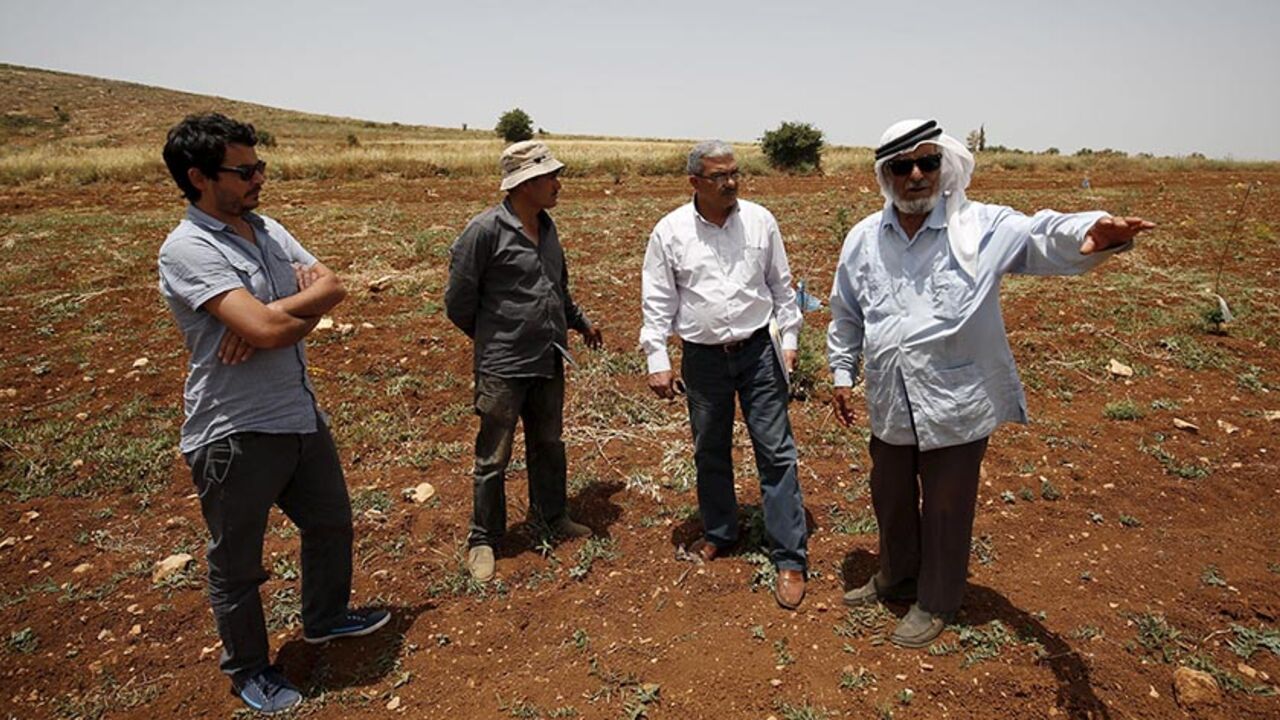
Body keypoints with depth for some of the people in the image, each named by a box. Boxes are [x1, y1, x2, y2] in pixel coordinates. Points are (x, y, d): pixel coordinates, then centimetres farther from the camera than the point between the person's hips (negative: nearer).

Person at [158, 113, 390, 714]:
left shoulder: (269, 230, 7)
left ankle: (325, 618, 49)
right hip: (235, 434, -8)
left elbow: (333, 288, -2)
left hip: (300, 414, 8)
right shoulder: (187, 249, -19)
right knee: (236, 563, 13)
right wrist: (310, 296, -10)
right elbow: (266, 326, -30)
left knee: (330, 522, 24)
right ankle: (248, 670, 36)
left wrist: (271, 318, -19)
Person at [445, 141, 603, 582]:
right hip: (502, 365, -7)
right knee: (493, 458, 5)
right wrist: (491, 338, 4)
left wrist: (580, 322, 31)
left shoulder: (546, 226, 7)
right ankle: (483, 540, 21)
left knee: (548, 445, 20)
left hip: (549, 362, 7)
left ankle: (551, 516, 39)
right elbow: (458, 301, -9)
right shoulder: (486, 230, -17)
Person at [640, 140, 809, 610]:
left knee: (776, 451, -1)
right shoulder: (670, 231, -4)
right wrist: (657, 361, -5)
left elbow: (781, 285, 8)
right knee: (709, 452, 14)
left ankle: (790, 558, 8)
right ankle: (719, 535, 35)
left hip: (758, 350, 0)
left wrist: (789, 338, 5)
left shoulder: (759, 220, -1)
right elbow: (658, 301, -1)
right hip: (703, 358, 1)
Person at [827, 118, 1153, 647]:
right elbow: (845, 315, 11)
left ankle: (935, 603, 37)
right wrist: (843, 373, 12)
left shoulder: (982, 228, -10)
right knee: (890, 500, 22)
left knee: (946, 510, 13)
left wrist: (1091, 233, -48)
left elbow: (1043, 236, -27)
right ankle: (896, 577, 49)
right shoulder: (863, 239, 1)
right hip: (889, 406, 4)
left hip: (956, 405, -4)